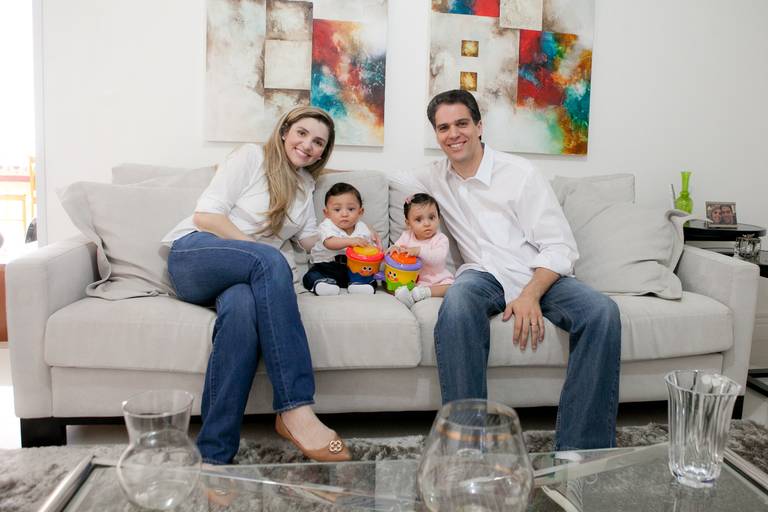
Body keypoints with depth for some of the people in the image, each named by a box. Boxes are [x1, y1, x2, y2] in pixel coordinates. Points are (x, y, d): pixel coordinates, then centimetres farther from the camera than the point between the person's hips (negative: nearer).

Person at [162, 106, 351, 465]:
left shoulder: (305, 184, 23)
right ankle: (295, 410, -44)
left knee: (243, 307, -37)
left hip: (246, 273, 4)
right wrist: (257, 249, -14)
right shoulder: (251, 156, 3)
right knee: (270, 260, -39)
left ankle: (215, 456, -41)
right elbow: (205, 216, -7)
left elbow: (310, 240, 19)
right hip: (194, 254, -4)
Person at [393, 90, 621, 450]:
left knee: (602, 312, -30)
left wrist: (530, 295, -23)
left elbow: (560, 247, -6)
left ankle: (582, 451, -24)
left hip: (537, 275, -1)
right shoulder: (435, 177, 13)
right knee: (457, 305, -36)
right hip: (483, 275, 1)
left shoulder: (519, 173, -2)